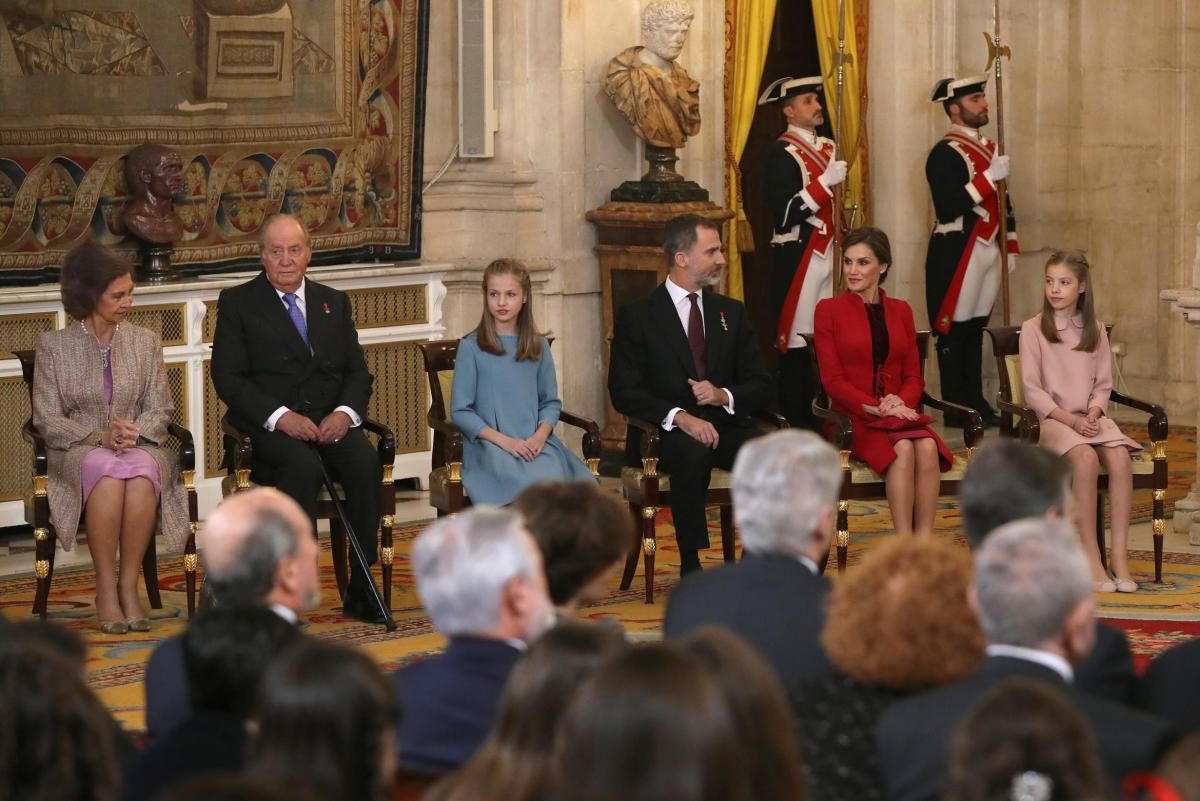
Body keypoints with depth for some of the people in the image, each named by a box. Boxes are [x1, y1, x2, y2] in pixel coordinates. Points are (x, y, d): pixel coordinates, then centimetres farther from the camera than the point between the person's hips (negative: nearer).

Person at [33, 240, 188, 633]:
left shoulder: (145, 341, 11)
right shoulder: (53, 345, 4)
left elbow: (159, 411, 8)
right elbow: (47, 420, 0)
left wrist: (134, 434, -16)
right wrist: (100, 437, -17)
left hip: (140, 448, 2)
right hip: (78, 451, -2)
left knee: (141, 472, -37)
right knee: (108, 472, -39)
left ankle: (128, 586, -28)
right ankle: (105, 591, -31)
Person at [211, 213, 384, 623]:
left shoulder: (334, 302, 18)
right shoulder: (237, 302, 5)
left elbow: (357, 371, 13)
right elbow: (228, 378, -5)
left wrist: (345, 412, -9)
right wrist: (280, 416, -19)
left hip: (330, 421, 4)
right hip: (269, 426, -4)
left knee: (366, 462, -28)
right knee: (303, 466, -36)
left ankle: (361, 589, -24)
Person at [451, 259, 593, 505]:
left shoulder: (538, 346, 13)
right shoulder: (471, 347, 2)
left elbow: (551, 402, 16)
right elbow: (460, 411, 0)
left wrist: (541, 434, -6)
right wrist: (503, 440, -11)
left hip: (534, 442, 3)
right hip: (490, 445, -3)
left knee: (554, 478, -31)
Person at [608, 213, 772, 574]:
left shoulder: (731, 313, 16)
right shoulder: (637, 315, 1)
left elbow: (760, 386, 11)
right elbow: (624, 392, -7)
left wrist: (724, 395, -12)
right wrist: (679, 417, -23)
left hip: (725, 425, 4)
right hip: (666, 432, -4)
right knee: (692, 453, -39)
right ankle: (691, 565, -30)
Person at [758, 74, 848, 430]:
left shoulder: (828, 147, 14)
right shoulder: (782, 153, -11)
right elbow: (785, 214, -19)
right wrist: (825, 183, -23)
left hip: (827, 254, 8)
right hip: (797, 257, -8)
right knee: (797, 341, -5)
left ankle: (820, 416, 12)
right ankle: (795, 423, -1)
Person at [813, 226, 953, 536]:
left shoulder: (900, 311, 17)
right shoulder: (829, 310, 4)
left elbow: (913, 375, 13)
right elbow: (832, 379, -2)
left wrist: (901, 401, -10)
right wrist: (876, 407, -15)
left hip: (899, 414, 3)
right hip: (853, 418, -3)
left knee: (927, 447, -31)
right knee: (902, 449, -33)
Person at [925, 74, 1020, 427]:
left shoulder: (989, 148, 16)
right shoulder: (945, 153, -10)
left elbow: (1002, 202, 23)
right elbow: (948, 208, -21)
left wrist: (1011, 248, 20)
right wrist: (989, 177, -22)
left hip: (987, 250, 8)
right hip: (957, 251, -8)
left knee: (976, 328, 10)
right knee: (953, 330, -5)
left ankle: (975, 401, 14)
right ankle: (955, 407, -2)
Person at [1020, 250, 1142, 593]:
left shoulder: (1095, 331, 13)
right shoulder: (1033, 329, 0)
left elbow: (1103, 385, 12)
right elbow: (1032, 389, -6)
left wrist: (1094, 412, -9)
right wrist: (1070, 420, -15)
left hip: (1090, 419, 4)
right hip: (1051, 420, -4)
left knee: (1119, 457, -28)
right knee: (1086, 457, -34)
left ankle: (1119, 554, -28)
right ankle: (1090, 557, -31)